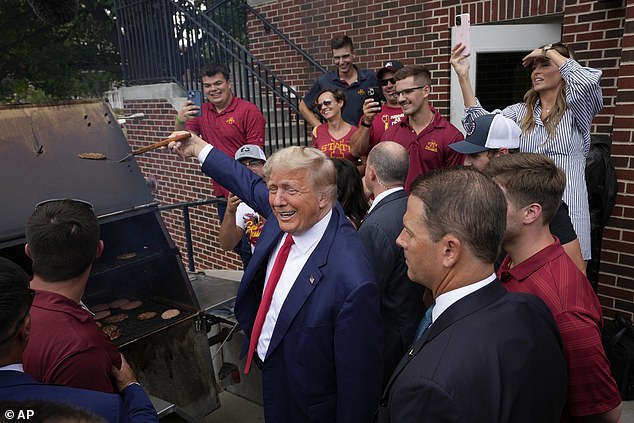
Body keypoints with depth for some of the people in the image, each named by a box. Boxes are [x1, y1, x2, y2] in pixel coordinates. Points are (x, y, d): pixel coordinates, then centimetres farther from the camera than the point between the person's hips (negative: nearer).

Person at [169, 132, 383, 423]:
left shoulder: (352, 282, -38)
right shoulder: (284, 213, -15)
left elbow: (359, 380, -27)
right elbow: (251, 185, 6)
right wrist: (198, 148, 17)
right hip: (268, 365, 7)